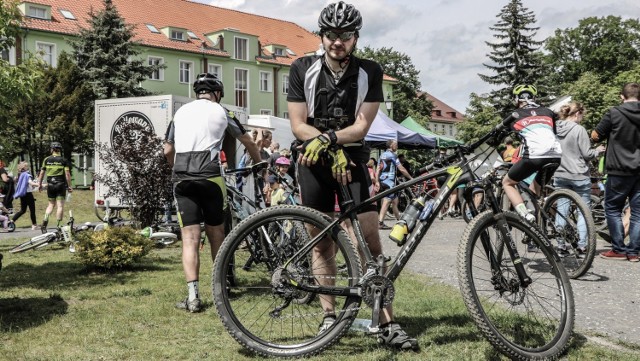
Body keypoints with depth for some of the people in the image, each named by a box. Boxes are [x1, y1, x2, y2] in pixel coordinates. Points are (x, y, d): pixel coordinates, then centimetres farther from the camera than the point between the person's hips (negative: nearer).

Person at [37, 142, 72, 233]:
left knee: (51, 204, 15)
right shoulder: (63, 160, -3)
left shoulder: (47, 159, 4)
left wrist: (39, 184, 15)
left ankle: (45, 221, -3)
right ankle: (58, 226, -2)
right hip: (61, 184, -3)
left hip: (50, 185, 3)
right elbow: (67, 174, -8)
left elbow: (42, 173, 6)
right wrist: (69, 186, -3)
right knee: (60, 205, 0)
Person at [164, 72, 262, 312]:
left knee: (190, 238, -1)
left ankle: (193, 295, -11)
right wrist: (259, 164, 39)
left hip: (182, 179, 2)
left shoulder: (181, 112, 20)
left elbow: (168, 151, 20)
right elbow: (248, 142, 21)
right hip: (210, 177, -2)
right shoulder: (220, 111, 12)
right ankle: (220, 286, 24)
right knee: (216, 233, 12)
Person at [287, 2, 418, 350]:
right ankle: (329, 316, 17)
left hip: (352, 158, 0)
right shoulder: (302, 69, -7)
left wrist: (328, 138, -27)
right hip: (314, 162, 0)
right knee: (322, 242, 5)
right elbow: (298, 125, -10)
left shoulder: (370, 72, -6)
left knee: (370, 241, -6)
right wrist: (333, 149, -22)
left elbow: (361, 126, -11)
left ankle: (387, 324, -2)